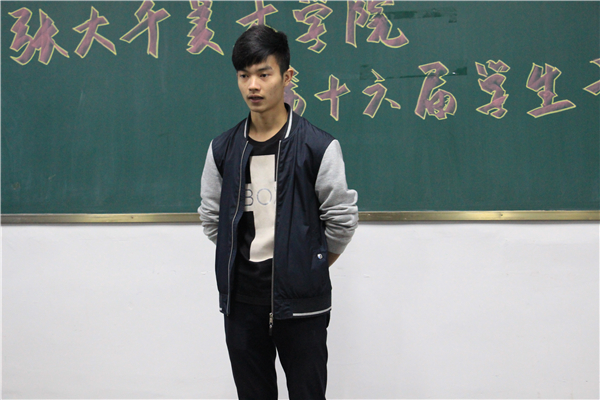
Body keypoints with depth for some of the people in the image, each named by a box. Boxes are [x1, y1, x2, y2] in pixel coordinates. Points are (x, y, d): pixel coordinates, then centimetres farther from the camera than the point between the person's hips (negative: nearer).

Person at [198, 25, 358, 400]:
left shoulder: (319, 146, -8)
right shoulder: (223, 149, 3)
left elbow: (342, 220, -2)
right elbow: (211, 218, 13)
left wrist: (312, 267, 6)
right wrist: (240, 262, 13)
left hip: (301, 302, -3)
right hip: (241, 301, 3)